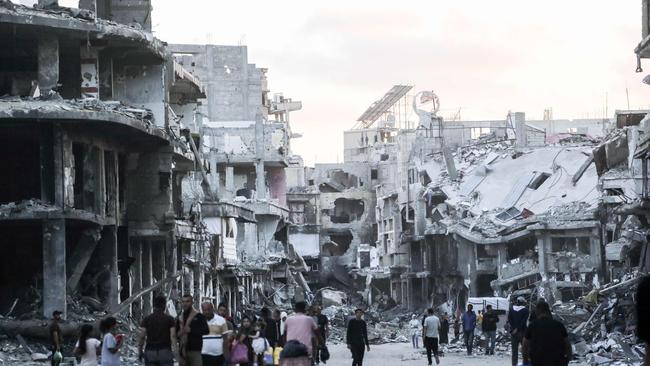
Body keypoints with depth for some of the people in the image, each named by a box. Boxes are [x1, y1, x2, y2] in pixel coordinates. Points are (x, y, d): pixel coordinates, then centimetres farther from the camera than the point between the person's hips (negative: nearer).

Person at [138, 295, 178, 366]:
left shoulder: (146, 319, 2)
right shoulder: (170, 319, -1)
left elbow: (141, 336, -4)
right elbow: (173, 336, -10)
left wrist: (140, 351, 5)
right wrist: (175, 351, -12)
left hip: (150, 352, 1)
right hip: (165, 352, -1)